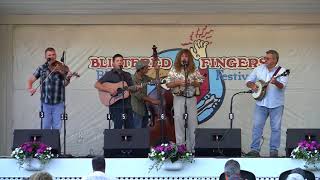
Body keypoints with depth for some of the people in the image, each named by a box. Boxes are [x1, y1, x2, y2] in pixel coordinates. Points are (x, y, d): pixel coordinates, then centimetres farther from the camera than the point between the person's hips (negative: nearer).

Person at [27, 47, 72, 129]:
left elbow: (64, 84, -8)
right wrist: (30, 88, -16)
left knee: (57, 128, 6)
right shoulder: (41, 68, 3)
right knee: (45, 127, 6)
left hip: (58, 103, -1)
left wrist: (68, 78, -30)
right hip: (45, 103, 1)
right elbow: (30, 80, 5)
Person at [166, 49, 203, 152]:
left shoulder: (194, 70, 7)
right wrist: (178, 82, -14)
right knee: (179, 122, -4)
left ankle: (192, 148, 8)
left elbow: (200, 83, 8)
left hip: (191, 98, 2)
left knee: (192, 122, 1)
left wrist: (192, 82, -11)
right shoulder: (174, 70, 3)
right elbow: (168, 84, 2)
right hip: (178, 98, -2)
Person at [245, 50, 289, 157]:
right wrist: (252, 85, -9)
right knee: (257, 126, -2)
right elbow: (248, 81, 12)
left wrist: (276, 82, -40)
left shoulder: (281, 71, -4)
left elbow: (282, 86, -19)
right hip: (261, 103, 3)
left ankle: (274, 150, 11)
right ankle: (254, 149, 3)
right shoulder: (259, 69, 7)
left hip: (276, 104, -3)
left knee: (276, 127, 2)